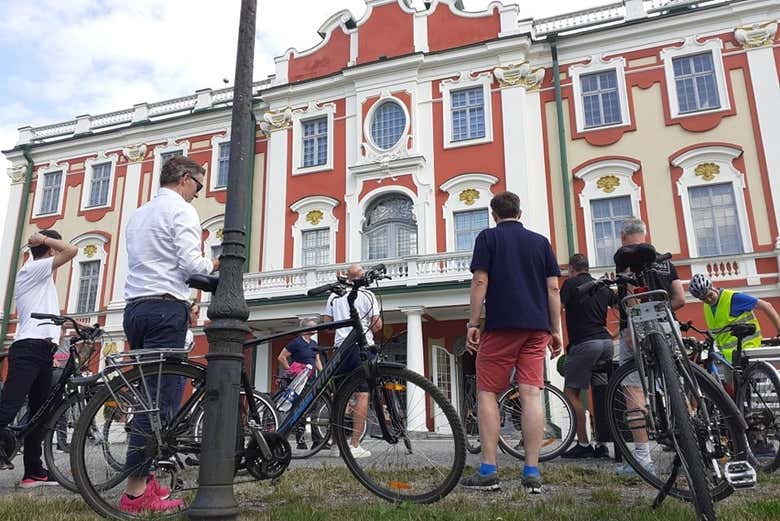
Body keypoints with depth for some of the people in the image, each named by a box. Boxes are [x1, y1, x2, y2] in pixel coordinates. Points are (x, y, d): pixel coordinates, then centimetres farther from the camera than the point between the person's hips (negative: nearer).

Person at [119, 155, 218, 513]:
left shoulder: (138, 214, 23)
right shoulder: (181, 209, -3)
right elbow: (190, 263, -14)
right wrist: (214, 264, 5)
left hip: (134, 307, 9)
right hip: (166, 308, -9)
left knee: (147, 395, 12)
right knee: (160, 398, -9)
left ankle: (143, 478, 15)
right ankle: (136, 493, -10)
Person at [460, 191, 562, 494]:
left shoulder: (488, 237, 4)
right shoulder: (540, 241, 14)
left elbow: (480, 281, -5)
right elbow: (553, 288, 10)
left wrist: (472, 323, -3)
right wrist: (556, 330, 13)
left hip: (500, 325, -4)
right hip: (537, 328, 4)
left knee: (487, 393, 3)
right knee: (531, 395, 1)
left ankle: (488, 471, -1)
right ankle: (532, 474, 0)